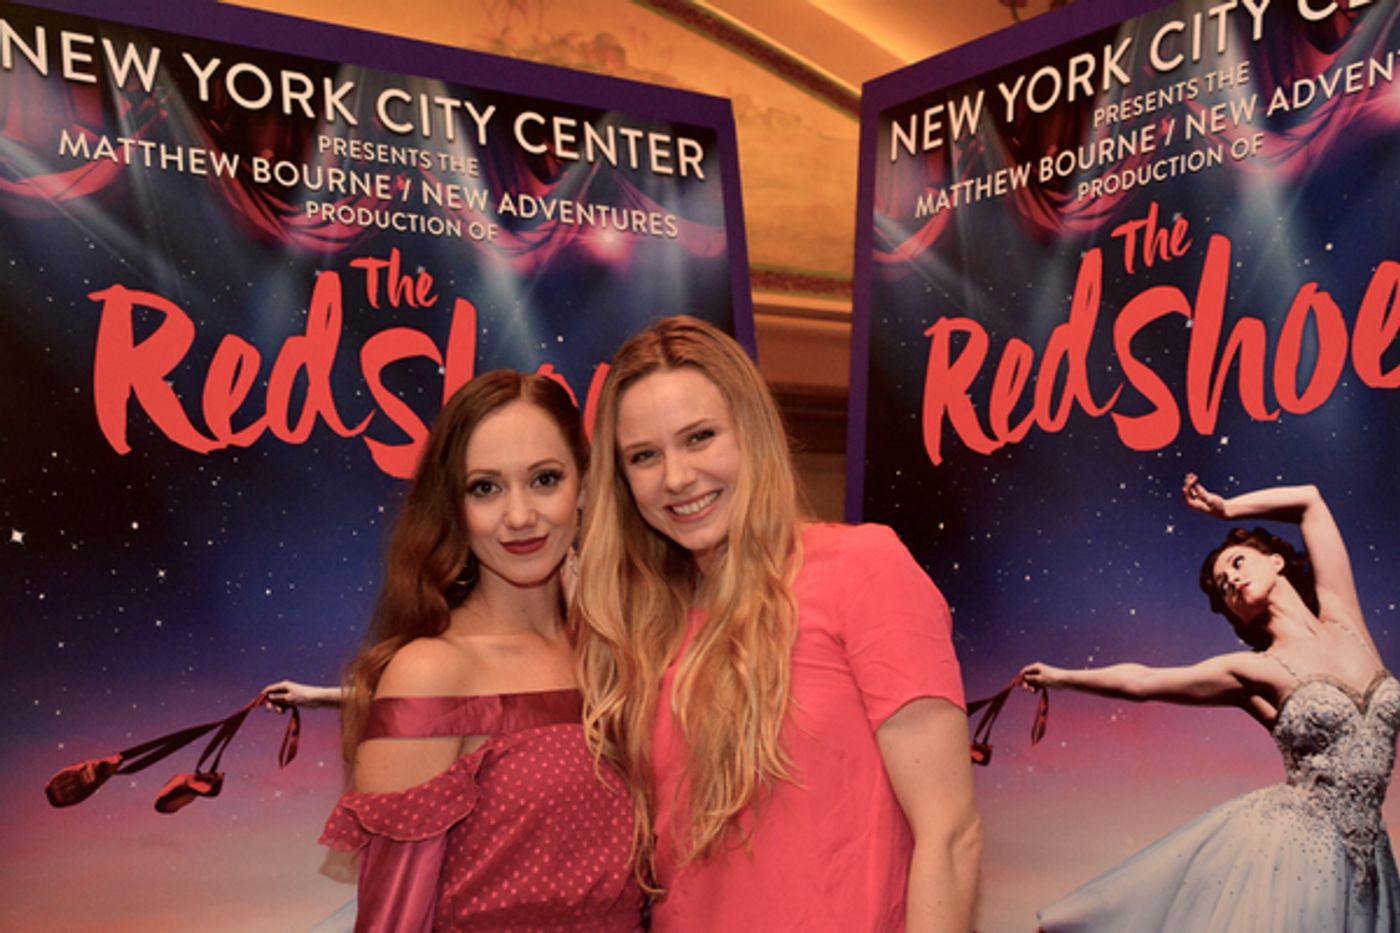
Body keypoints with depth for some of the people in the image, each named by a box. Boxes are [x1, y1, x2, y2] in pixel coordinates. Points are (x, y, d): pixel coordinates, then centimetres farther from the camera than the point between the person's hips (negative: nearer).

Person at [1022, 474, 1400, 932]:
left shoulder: (1341, 618, 3)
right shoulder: (1252, 672, -3)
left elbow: (1309, 500, 8)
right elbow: (1141, 680, 7)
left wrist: (1227, 508, 14)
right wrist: (1060, 677, 13)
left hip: (1361, 856, 3)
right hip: (1285, 847, -3)